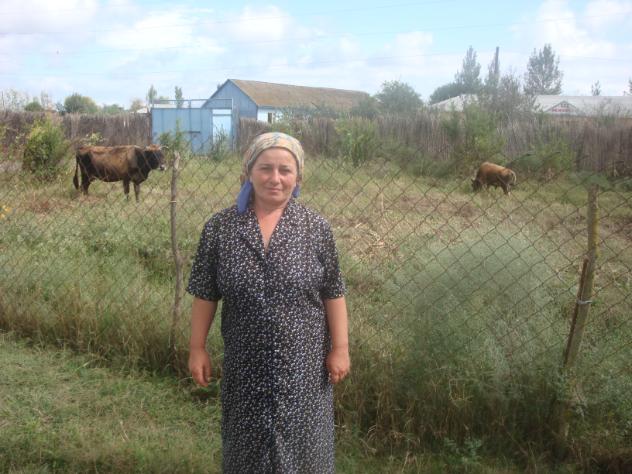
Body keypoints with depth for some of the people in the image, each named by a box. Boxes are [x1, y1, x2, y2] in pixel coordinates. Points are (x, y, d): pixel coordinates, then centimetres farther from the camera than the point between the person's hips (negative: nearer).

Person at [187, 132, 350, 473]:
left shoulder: (315, 228, -7)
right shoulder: (220, 228, -6)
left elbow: (333, 293, -2)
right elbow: (205, 295, 0)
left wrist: (340, 348, -2)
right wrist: (197, 348, 1)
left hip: (302, 362, 0)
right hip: (245, 362, 1)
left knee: (301, 443, 13)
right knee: (248, 440, 18)